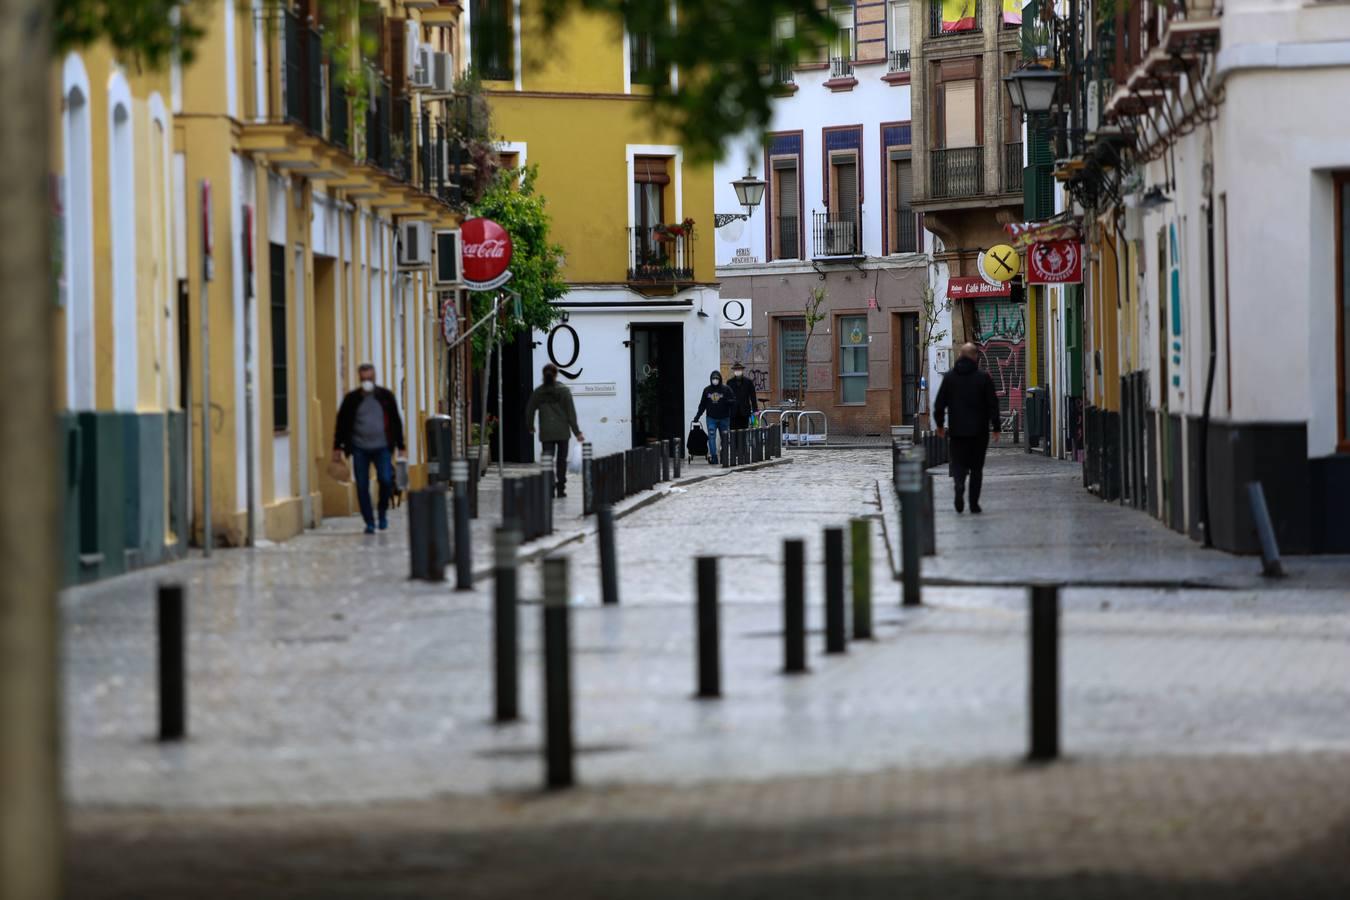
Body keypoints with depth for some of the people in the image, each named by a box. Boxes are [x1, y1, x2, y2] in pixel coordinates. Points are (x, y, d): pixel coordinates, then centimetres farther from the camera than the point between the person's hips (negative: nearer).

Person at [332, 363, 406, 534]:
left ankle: (383, 512, 12)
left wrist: (400, 446, 7)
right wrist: (338, 447, 4)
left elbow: (396, 421, 10)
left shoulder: (386, 396, 5)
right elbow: (342, 422, 8)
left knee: (386, 480, -14)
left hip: (382, 447, 0)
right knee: (362, 486, -2)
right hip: (360, 448, 0)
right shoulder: (352, 399, 4)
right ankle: (369, 522, 8)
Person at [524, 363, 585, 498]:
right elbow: (571, 412, -7)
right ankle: (560, 489, 15)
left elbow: (529, 410, 7)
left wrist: (530, 427, 24)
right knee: (561, 460, 11)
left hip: (546, 433, 1)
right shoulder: (563, 390, -5)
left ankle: (550, 488, -19)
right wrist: (577, 432, -3)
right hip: (562, 431, -1)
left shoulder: (538, 392, 1)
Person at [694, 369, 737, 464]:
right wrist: (697, 416, 13)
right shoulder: (707, 390, 7)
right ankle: (713, 456, -10)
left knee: (725, 438, 4)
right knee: (711, 437, -9)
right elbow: (702, 405, 14)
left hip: (724, 418, -2)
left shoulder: (726, 389, -3)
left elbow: (733, 402, -3)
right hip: (711, 418, 2)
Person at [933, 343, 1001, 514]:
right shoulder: (983, 377, -5)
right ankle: (974, 503, 5)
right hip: (979, 430, -1)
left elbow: (939, 404, 4)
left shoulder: (949, 377, 2)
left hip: (957, 430, 1)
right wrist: (996, 427, 0)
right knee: (976, 467, 7)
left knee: (958, 463, 7)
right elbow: (993, 404, -5)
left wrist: (939, 424, 16)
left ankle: (959, 486, -23)